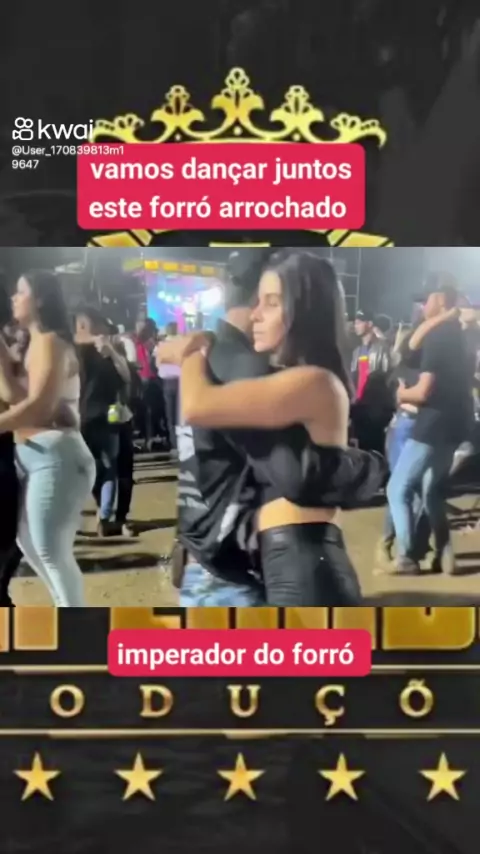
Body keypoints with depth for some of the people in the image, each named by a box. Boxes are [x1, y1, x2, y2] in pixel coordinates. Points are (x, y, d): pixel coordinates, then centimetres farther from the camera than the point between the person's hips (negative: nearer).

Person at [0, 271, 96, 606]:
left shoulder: (50, 342, -9)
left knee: (51, 550, -7)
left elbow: (39, 405, -22)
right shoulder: (37, 343, 19)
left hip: (55, 455, -11)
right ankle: (68, 608, 30)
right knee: (30, 542, 19)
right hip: (35, 455, 11)